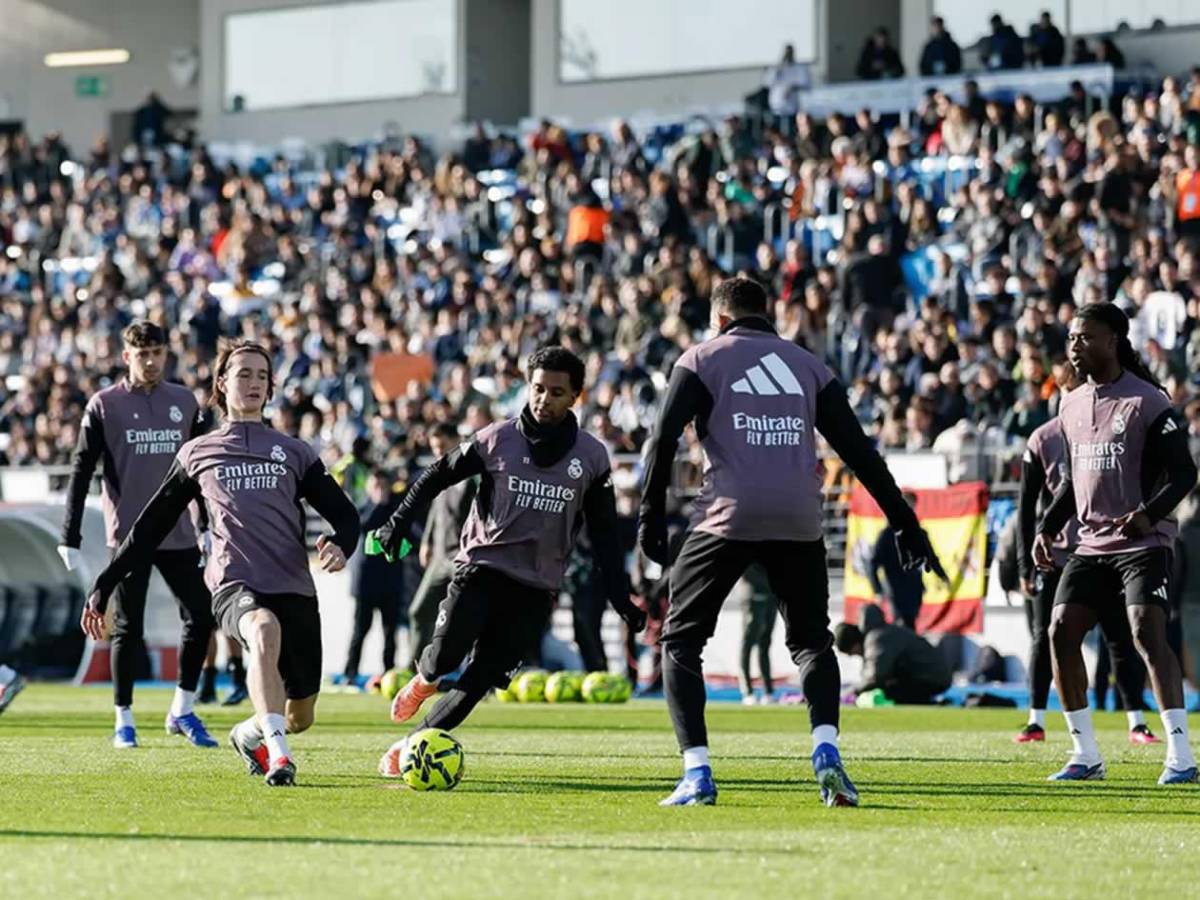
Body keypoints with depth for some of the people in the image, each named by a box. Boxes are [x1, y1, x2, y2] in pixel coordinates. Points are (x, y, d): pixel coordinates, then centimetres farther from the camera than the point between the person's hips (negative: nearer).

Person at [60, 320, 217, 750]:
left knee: (200, 616, -1)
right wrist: (70, 537, -7)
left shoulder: (184, 402, 9)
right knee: (127, 628, 1)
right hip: (128, 534, -3)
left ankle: (183, 711, 13)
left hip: (179, 534, 3)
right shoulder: (104, 405, -1)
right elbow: (81, 472, -2)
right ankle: (124, 719, 11)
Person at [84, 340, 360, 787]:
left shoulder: (294, 452, 18)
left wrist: (340, 545, -10)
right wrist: (103, 586, 17)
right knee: (265, 630, -40)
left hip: (294, 588, 3)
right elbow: (151, 526, 20)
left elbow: (345, 514, 15)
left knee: (300, 717, 4)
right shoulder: (197, 453, 16)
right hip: (235, 584, -3)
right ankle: (277, 753, -44)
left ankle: (249, 735, 39)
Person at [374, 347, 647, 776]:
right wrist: (398, 523, -2)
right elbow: (437, 476, 8)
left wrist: (621, 597, 5)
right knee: (444, 659, -13)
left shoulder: (591, 457, 4)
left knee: (480, 678, -6)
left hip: (536, 587, 1)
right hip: (480, 567, -1)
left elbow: (604, 533, 11)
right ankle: (424, 680, 24)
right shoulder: (498, 439, 0)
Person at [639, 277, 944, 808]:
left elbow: (664, 438, -3)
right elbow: (859, 451, 14)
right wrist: (904, 522, 16)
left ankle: (697, 774, -3)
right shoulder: (807, 365, 19)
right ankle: (825, 750, -6)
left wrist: (652, 516, 0)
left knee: (680, 641, 10)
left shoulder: (704, 359, 10)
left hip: (728, 516, -3)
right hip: (798, 522, 3)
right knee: (811, 640, 19)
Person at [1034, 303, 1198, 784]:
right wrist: (1047, 528, 13)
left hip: (1142, 544, -7)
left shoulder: (1147, 402, -9)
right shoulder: (1071, 406, 13)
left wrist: (1149, 513, -26)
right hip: (1091, 544, 7)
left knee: (1147, 633, -20)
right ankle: (1086, 754, 6)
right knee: (1060, 631, -3)